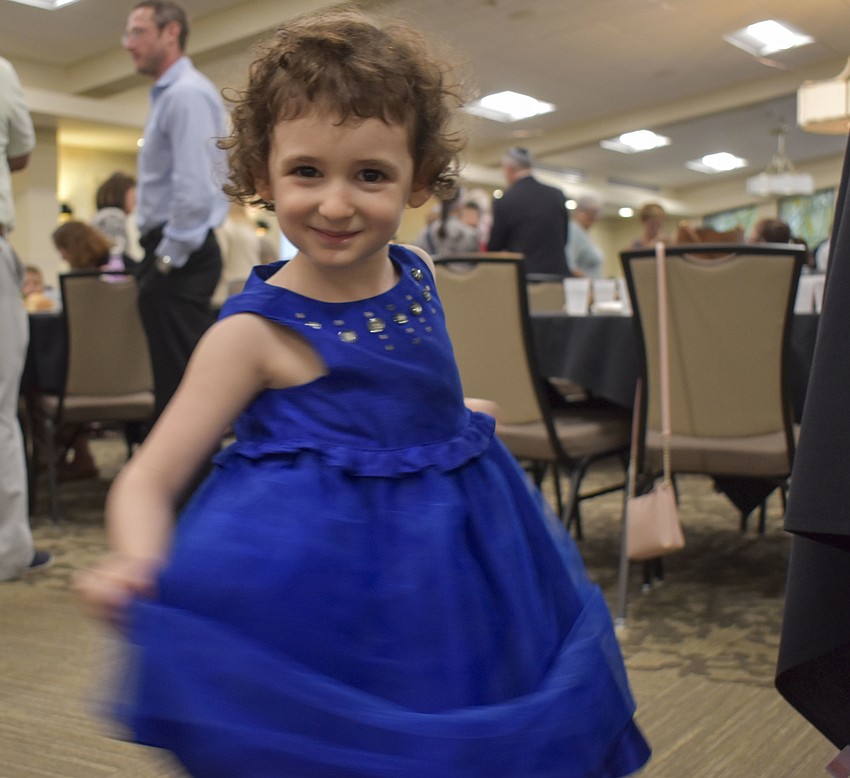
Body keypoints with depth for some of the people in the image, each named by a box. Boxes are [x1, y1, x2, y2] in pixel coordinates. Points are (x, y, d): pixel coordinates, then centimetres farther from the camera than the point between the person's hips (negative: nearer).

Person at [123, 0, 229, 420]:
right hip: (172, 253, 10)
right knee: (174, 377, 13)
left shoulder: (187, 94, -12)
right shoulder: (169, 94, 20)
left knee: (181, 381, -8)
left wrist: (168, 258, -18)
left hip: (179, 257, -10)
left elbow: (194, 187, -22)